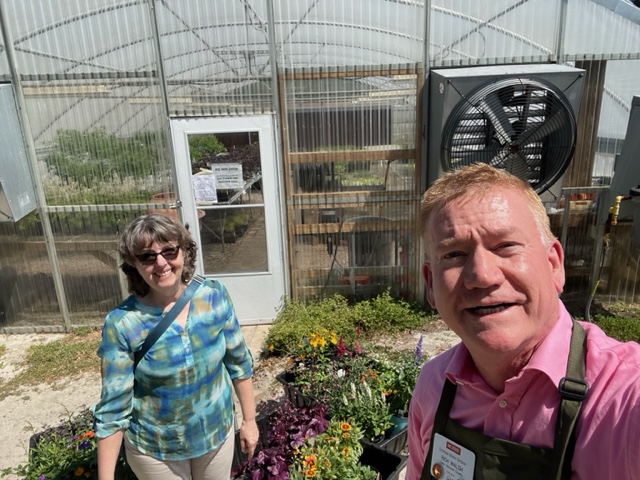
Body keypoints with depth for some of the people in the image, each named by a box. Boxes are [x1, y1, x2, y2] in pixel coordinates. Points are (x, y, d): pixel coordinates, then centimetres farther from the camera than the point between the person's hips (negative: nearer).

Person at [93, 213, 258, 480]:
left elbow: (238, 361, -4)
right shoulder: (121, 324, -22)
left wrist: (249, 420, 2)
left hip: (218, 430, 2)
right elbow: (113, 407, -15)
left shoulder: (214, 296, -15)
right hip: (155, 448, -1)